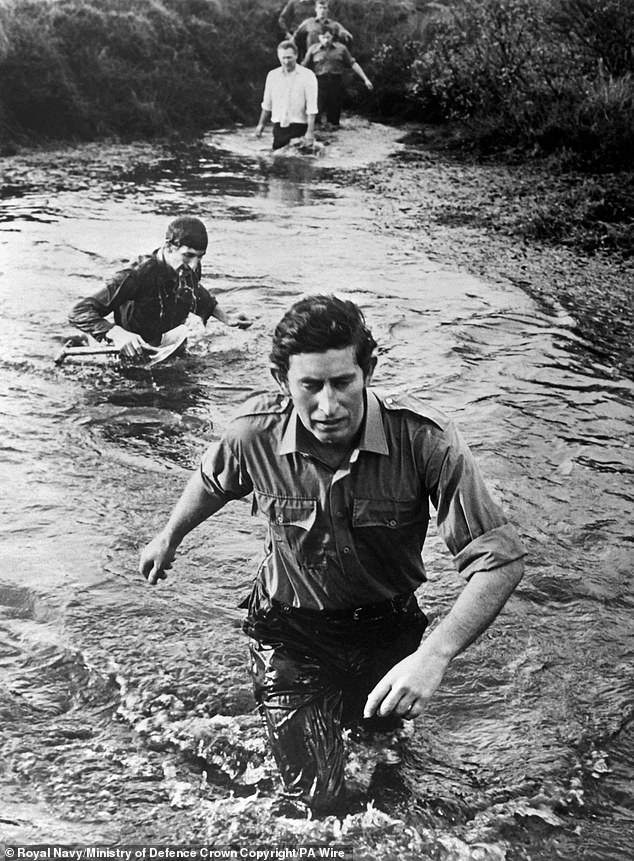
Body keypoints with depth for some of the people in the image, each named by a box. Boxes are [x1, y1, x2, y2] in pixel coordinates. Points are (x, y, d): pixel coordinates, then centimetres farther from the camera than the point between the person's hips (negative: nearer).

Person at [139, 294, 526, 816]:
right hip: (291, 631, -1)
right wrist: (168, 539, 21)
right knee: (318, 802, -2)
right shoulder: (254, 434, -23)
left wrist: (434, 655, -42)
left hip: (389, 629, 1)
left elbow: (500, 561, -28)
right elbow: (212, 484, 3)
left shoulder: (424, 439, -29)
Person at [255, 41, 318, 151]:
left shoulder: (307, 75, -4)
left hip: (299, 129, -4)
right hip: (278, 129, 4)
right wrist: (261, 124, 15)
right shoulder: (272, 75, 9)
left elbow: (311, 109, -10)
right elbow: (267, 104, 19)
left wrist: (310, 132, -18)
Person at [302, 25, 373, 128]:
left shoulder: (341, 48, 8)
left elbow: (353, 64, 10)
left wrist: (365, 79, 7)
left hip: (336, 82, 2)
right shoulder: (313, 49, 6)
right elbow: (304, 67, 9)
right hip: (320, 82, -1)